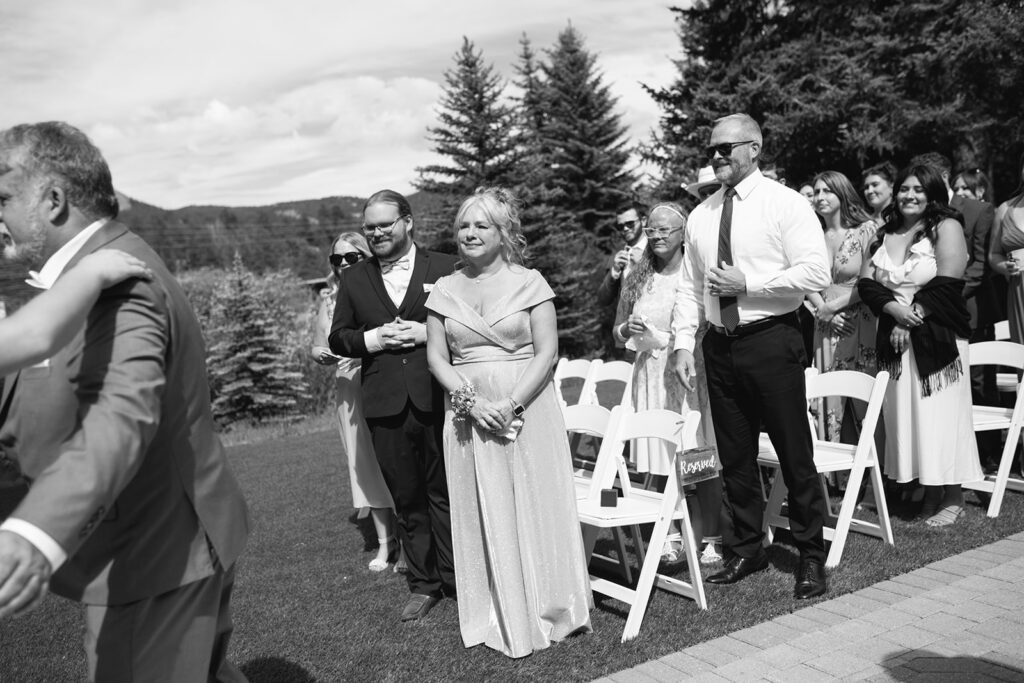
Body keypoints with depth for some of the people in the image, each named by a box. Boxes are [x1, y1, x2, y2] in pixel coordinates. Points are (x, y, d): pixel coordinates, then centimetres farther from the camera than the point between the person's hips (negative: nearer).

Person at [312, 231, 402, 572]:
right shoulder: (330, 298, 9)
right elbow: (317, 346, 12)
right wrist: (323, 354, -10)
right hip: (350, 389, 4)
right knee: (366, 465, 8)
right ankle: (385, 542, 20)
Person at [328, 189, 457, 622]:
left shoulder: (445, 269, 3)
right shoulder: (353, 279, 12)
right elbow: (337, 339, 11)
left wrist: (426, 333, -13)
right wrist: (372, 339, -8)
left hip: (438, 399, -2)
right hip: (386, 406, 3)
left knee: (445, 492, 6)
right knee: (406, 499, 10)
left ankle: (457, 578, 20)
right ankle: (423, 584, 22)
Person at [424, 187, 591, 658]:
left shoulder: (528, 282, -2)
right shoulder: (445, 290, 7)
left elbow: (547, 352, -6)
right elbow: (437, 358, 4)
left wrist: (511, 402, -17)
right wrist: (471, 401, -11)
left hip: (526, 408, -2)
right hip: (469, 414, 3)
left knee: (534, 508, 3)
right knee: (482, 514, 6)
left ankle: (547, 610, 18)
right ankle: (498, 617, 19)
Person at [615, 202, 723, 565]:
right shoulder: (638, 280, 10)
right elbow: (618, 333, 17)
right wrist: (628, 329, -4)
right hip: (650, 375, 4)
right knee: (662, 463, 6)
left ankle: (711, 538, 8)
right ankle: (672, 536, 17)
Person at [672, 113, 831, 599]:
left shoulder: (785, 204, -4)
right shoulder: (701, 215, 12)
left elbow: (816, 273, -13)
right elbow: (689, 286, 13)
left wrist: (748, 283, -17)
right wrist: (683, 344, 3)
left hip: (771, 341, -5)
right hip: (720, 344, 5)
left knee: (795, 455, 2)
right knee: (734, 455, 13)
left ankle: (811, 556, 18)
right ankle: (746, 550, 27)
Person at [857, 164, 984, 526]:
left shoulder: (946, 228, -2)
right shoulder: (884, 234, 14)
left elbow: (946, 285, -11)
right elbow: (866, 283, 5)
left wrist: (913, 319, -14)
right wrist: (893, 309, -12)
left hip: (936, 337, -5)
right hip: (894, 338, 5)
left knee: (939, 413, -4)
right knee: (905, 414, 4)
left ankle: (953, 497, 6)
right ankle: (929, 492, 14)